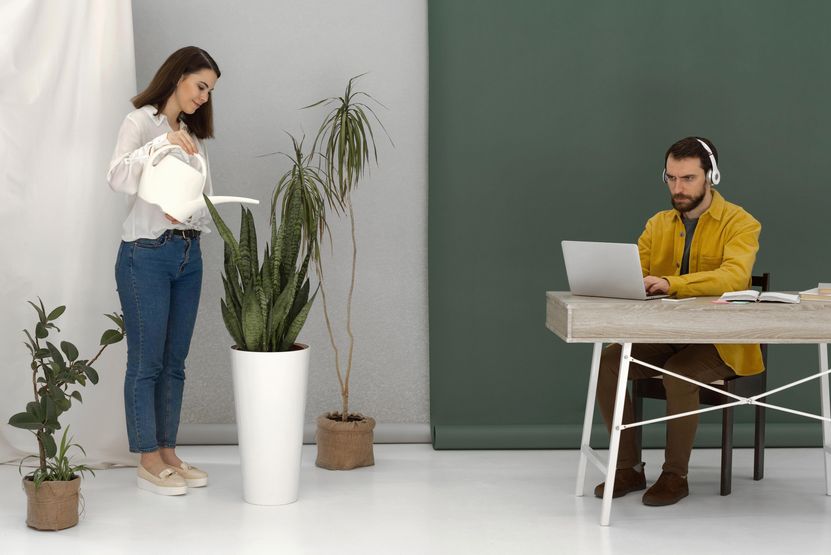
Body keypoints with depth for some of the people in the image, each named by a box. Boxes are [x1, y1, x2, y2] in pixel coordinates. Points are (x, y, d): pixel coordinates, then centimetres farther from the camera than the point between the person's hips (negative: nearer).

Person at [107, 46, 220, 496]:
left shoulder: (194, 135, 16)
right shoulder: (141, 122, -3)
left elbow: (206, 197, 11)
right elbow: (118, 179, -19)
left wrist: (189, 209, -11)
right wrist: (161, 143, -30)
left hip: (188, 255, 7)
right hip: (146, 255, -7)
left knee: (174, 362, 10)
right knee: (146, 362, -1)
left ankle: (168, 453, 18)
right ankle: (148, 462, 6)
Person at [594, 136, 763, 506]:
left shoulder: (740, 223, -9)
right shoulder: (658, 225, 9)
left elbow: (735, 277, -27)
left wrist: (671, 283, -39)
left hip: (722, 342, -5)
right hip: (666, 337, 5)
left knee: (679, 374, -35)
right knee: (607, 361, -19)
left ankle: (675, 475, -16)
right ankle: (629, 468, -8)